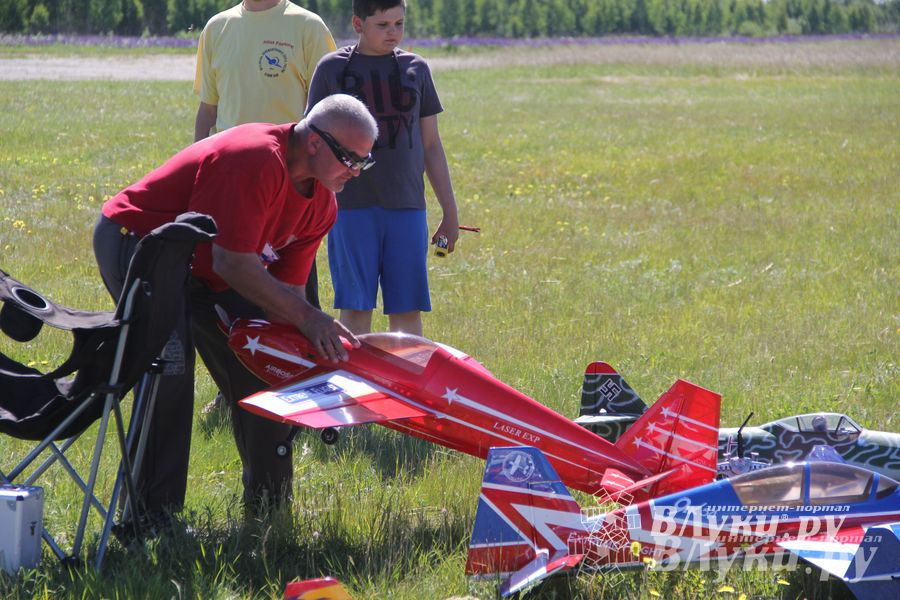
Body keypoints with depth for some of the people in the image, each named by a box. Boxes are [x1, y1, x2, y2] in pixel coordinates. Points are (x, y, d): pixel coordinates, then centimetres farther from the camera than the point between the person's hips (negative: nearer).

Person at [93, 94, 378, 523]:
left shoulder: (321, 204, -4)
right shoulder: (254, 162, -33)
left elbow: (285, 287, -2)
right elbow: (232, 264, -34)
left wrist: (312, 346, -17)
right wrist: (306, 317, -30)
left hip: (204, 267, 10)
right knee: (170, 365, -26)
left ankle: (268, 505, 21)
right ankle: (153, 513, -23)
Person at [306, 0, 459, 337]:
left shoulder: (416, 69, 11)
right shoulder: (333, 68, 4)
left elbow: (431, 146, 15)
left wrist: (450, 212, 13)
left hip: (407, 208, 2)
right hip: (352, 208, -2)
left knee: (407, 311, 1)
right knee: (356, 309, -2)